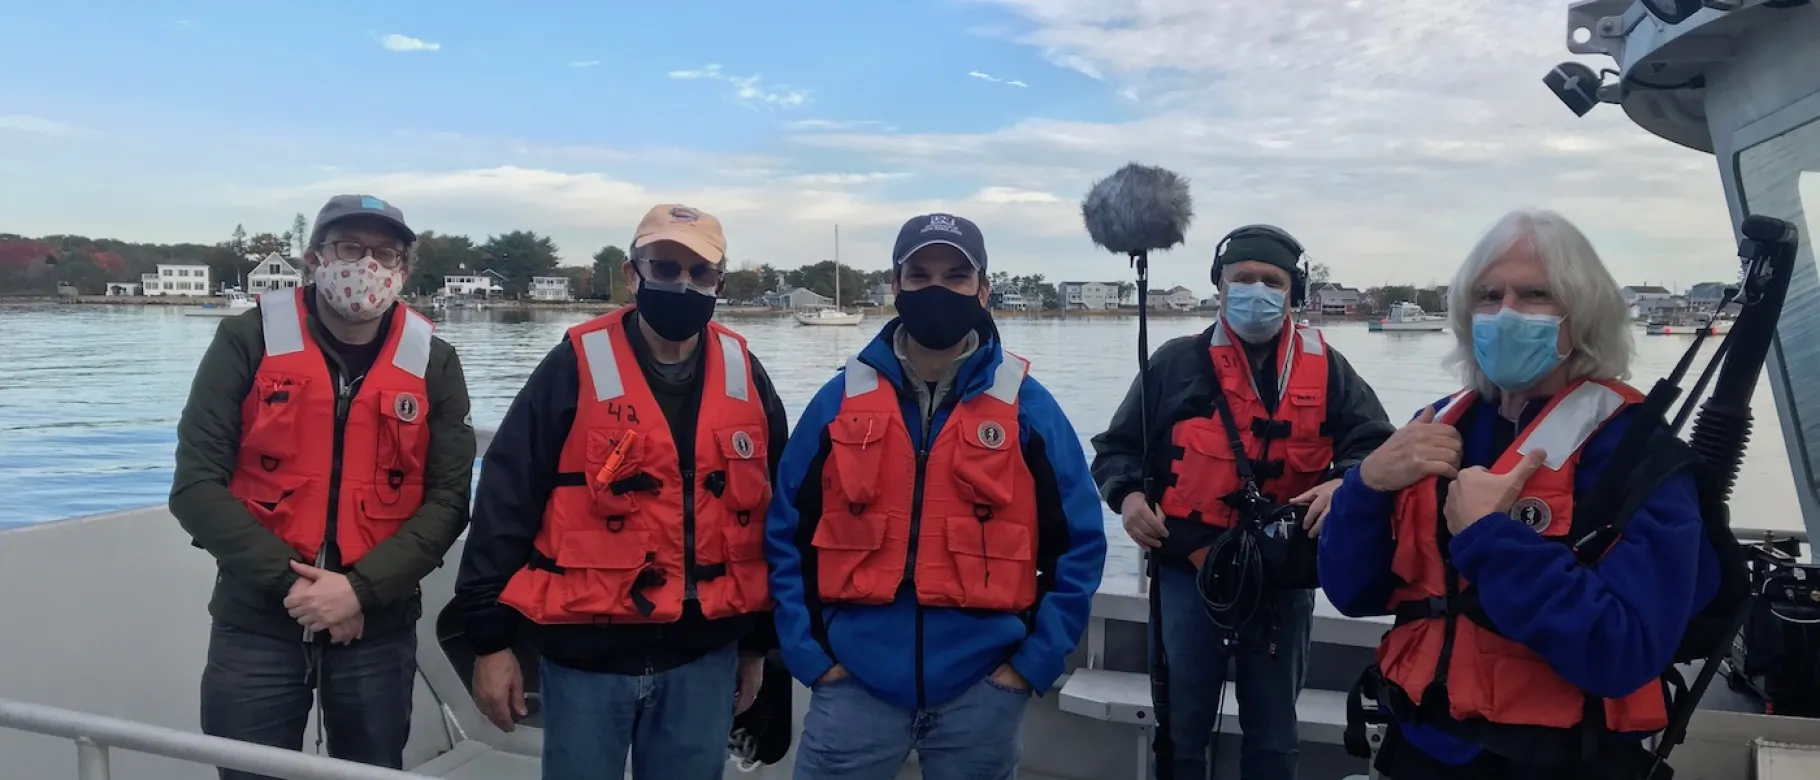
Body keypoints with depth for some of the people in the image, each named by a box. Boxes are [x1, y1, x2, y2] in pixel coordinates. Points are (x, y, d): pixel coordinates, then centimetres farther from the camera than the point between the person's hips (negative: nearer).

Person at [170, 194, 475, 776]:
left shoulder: (433, 364, -1)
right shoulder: (247, 342, -4)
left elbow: (447, 500, -3)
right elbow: (195, 485, -6)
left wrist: (362, 588, -14)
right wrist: (286, 581, -14)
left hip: (379, 630, 1)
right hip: (256, 623, -1)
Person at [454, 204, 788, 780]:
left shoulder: (746, 378, 3)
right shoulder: (577, 367, -8)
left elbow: (774, 516, 10)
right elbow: (505, 500, -6)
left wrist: (760, 641, 12)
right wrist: (490, 639, -6)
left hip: (705, 656, 3)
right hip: (587, 651, -2)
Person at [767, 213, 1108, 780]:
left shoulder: (1027, 405, 0)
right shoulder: (841, 400, 2)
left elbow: (1079, 542, 2)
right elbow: (787, 531, 5)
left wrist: (1035, 660, -3)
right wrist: (809, 654, -1)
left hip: (982, 686, 0)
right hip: (854, 683, 1)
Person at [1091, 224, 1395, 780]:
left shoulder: (1326, 369, 3)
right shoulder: (1177, 363, 0)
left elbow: (1375, 445, 2)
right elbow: (1117, 447, 5)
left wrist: (1344, 484, -19)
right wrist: (1127, 494, -15)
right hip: (1189, 573, -1)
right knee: (1180, 730, 9)